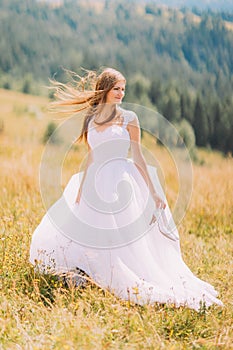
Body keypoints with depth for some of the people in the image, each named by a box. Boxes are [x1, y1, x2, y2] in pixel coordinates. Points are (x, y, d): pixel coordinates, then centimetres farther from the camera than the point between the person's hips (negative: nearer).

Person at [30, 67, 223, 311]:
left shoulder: (128, 118, -2)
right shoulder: (91, 119, 9)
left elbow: (138, 157, -1)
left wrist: (153, 192, -4)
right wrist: (81, 189, 16)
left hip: (124, 185, -5)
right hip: (97, 186, 5)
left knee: (128, 242, -7)